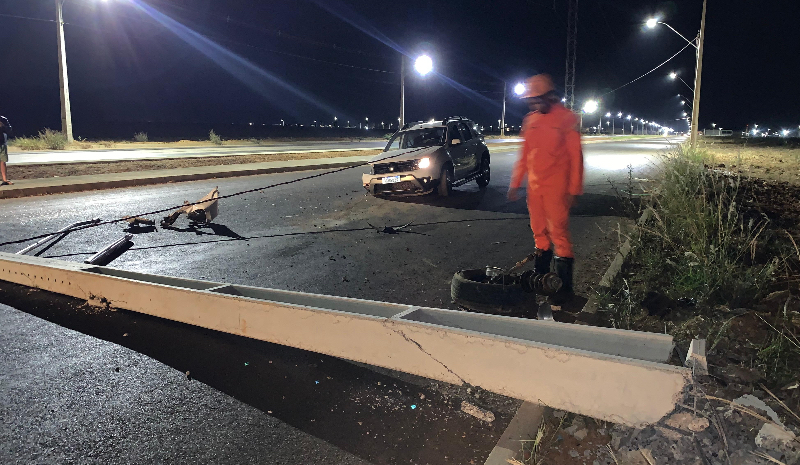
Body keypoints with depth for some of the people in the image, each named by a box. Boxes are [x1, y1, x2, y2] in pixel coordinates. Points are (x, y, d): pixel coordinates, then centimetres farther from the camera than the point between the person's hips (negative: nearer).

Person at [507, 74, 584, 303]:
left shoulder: (566, 118, -5)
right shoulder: (530, 120, 12)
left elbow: (575, 155, -7)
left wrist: (574, 188, -12)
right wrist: (515, 182, 16)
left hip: (556, 187, -6)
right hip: (534, 186, 6)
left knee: (558, 232, -7)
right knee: (539, 232, 12)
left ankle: (565, 286, 0)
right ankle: (541, 276, 24)